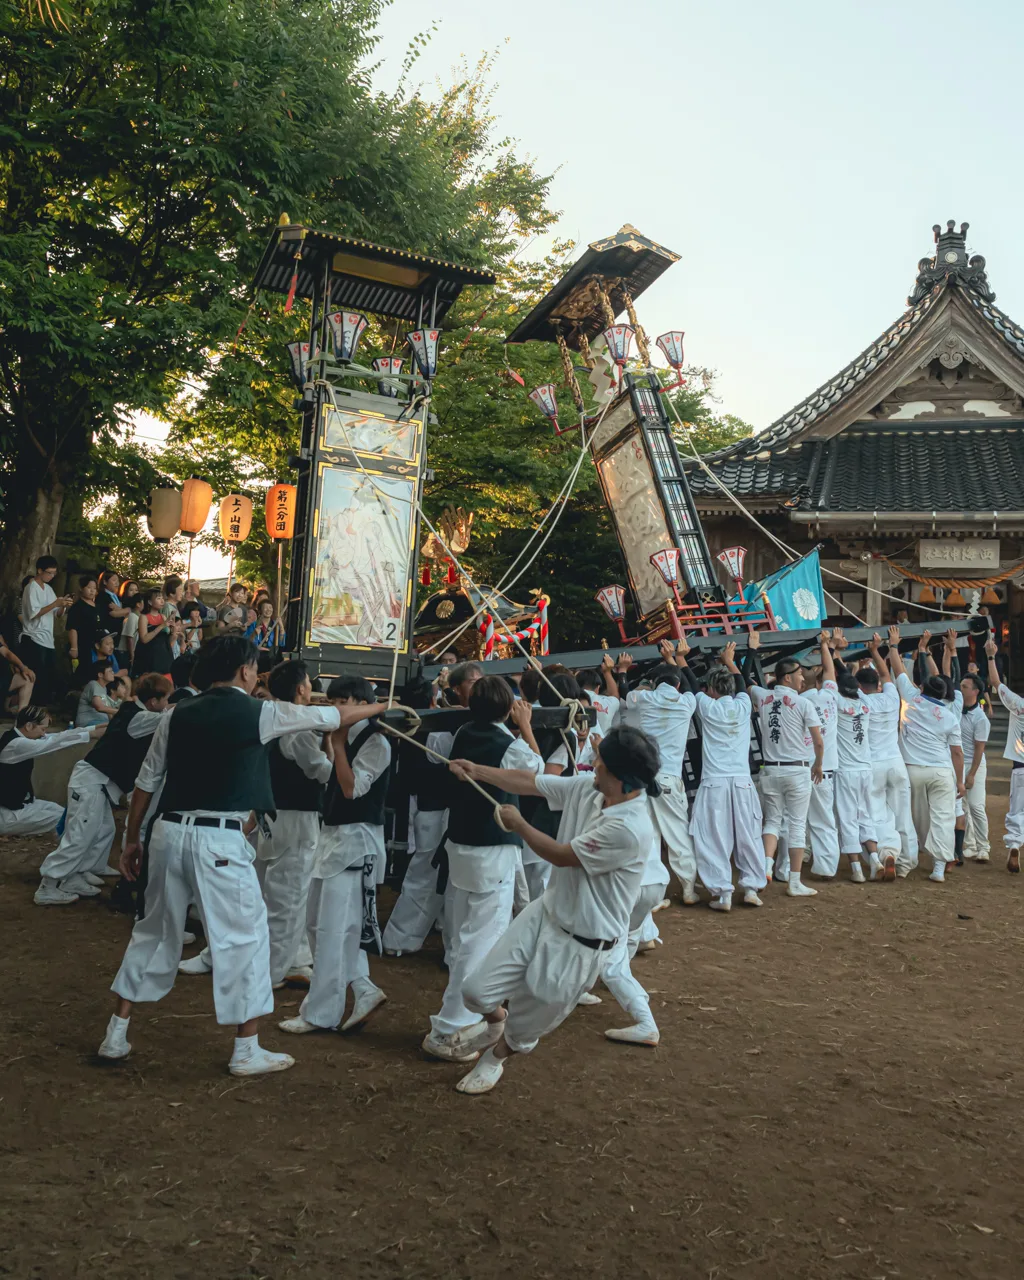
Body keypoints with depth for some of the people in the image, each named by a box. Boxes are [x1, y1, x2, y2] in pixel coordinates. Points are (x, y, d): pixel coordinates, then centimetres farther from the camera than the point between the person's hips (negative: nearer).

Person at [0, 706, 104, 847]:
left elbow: (57, 737, 2)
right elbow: (55, 742, -28)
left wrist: (94, 728, -5)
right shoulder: (16, 744, -26)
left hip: (18, 802, 10)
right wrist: (91, 734, -26)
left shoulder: (19, 737, 4)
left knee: (55, 809, 19)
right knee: (61, 821, -3)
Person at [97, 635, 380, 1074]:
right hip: (218, 839, -6)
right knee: (245, 935, 6)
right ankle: (247, 1050, 13)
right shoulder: (258, 713, -4)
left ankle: (116, 1035, 29)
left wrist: (131, 839, 22)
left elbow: (146, 781, 12)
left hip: (170, 831, 6)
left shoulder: (178, 714, 9)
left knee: (154, 931, 20)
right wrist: (382, 707, 20)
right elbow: (335, 717, 4)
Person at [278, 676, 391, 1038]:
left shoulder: (375, 742, -13)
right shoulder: (348, 737, 13)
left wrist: (338, 743, -15)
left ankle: (320, 1014, 8)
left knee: (334, 929, -4)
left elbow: (352, 788, -18)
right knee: (317, 923, 13)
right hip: (333, 836, 10)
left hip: (356, 841, -10)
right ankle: (365, 991, 19)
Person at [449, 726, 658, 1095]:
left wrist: (518, 824, -8)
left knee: (526, 1026, 13)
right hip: (547, 913, 6)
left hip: (581, 945, -6)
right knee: (479, 990, 3)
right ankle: (496, 1018, 39)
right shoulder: (586, 787, -7)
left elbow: (562, 855, -21)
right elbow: (530, 781, 6)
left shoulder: (631, 829, -31)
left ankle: (496, 1055, 47)